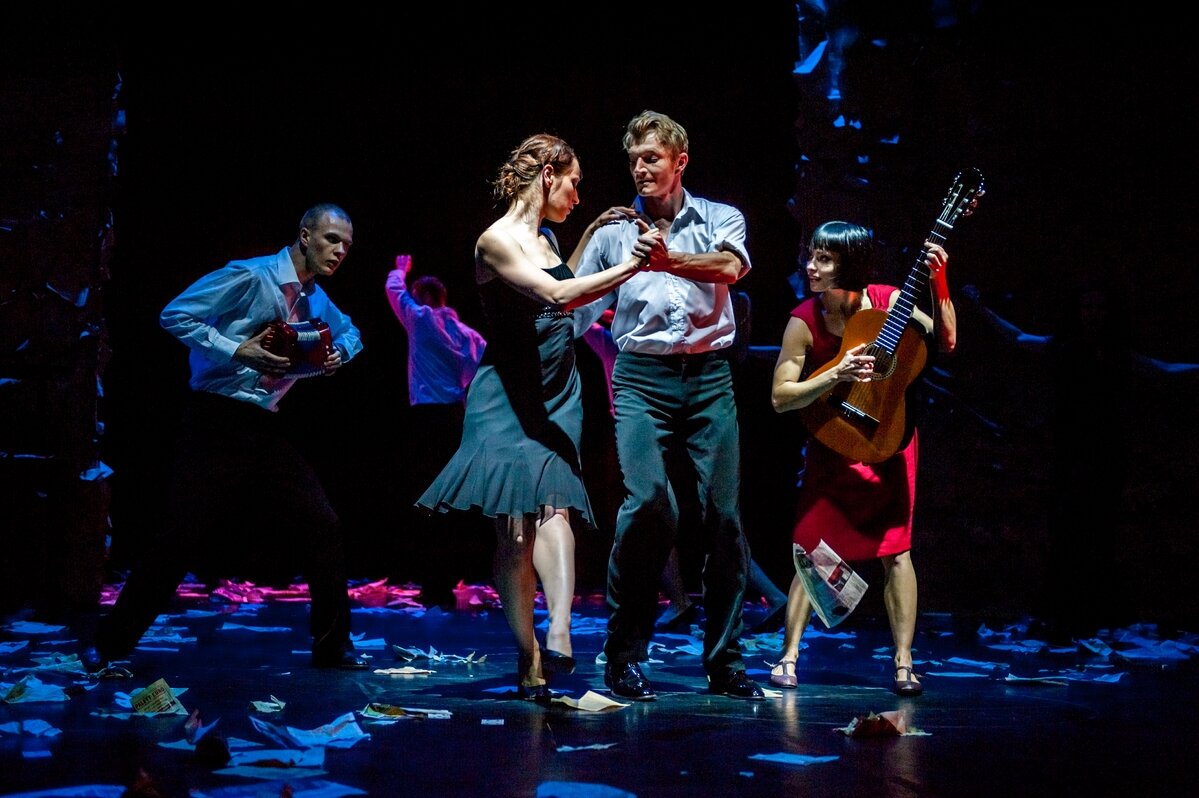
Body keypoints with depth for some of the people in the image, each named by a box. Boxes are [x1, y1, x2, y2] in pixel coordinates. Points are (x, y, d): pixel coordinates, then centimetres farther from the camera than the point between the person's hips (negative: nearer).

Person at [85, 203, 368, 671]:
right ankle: (111, 644, 6)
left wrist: (337, 354, 8)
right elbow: (175, 316, -12)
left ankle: (332, 646, 13)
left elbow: (349, 334, 32)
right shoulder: (249, 277, -11)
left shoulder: (317, 301, 11)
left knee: (323, 528, 1)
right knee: (186, 535, -8)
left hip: (268, 428, 7)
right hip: (218, 420, -7)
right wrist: (238, 350, -21)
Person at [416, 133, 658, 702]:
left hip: (555, 400, 6)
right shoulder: (497, 240, -9)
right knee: (515, 528, -7)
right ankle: (531, 659, -2)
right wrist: (629, 268, -23)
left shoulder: (545, 239, 17)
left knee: (555, 504, -16)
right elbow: (557, 296, -23)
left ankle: (557, 637, -31)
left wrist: (589, 237, 29)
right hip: (508, 402, -6)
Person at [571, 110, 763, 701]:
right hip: (642, 379, 0)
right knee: (648, 502, -19)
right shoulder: (614, 234, 14)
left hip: (710, 377, 1)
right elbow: (574, 312, 19)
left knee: (723, 512, -2)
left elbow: (731, 266, -14)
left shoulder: (720, 219, 10)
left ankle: (725, 662, 8)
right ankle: (623, 655, -9)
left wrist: (670, 261, -31)